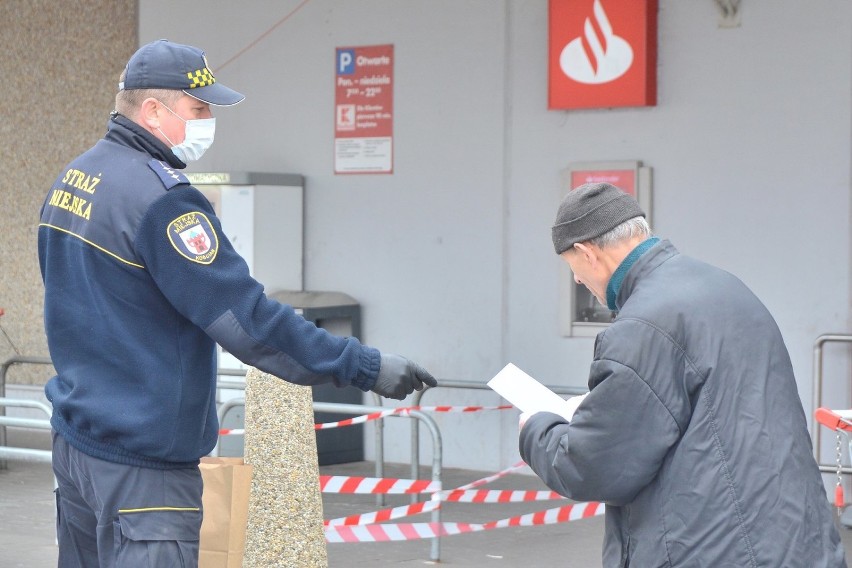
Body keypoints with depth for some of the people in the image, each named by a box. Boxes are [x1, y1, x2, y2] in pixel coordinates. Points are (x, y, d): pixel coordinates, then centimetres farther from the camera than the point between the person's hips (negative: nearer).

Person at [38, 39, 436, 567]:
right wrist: (365, 367, -19)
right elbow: (247, 317, -23)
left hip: (75, 439, 10)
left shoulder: (70, 180, 10)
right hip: (141, 468, -10)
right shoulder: (161, 198, -20)